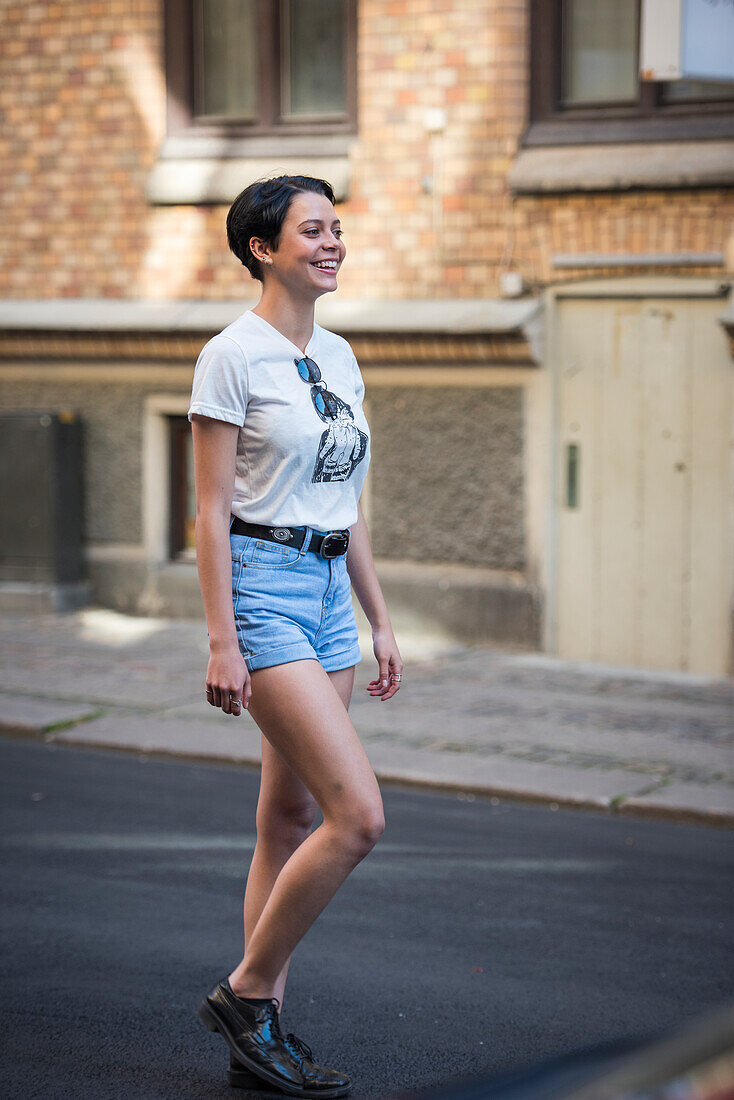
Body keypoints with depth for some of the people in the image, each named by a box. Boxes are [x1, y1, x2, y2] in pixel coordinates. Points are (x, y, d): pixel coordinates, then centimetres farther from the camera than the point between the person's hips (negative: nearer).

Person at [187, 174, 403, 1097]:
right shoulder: (231, 356, -10)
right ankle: (245, 993, 2)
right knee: (359, 814, -15)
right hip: (262, 590, -8)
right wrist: (222, 641, -16)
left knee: (293, 820, 9)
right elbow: (211, 511, -12)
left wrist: (379, 621, 16)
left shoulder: (338, 357, 13)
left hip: (328, 595, 8)